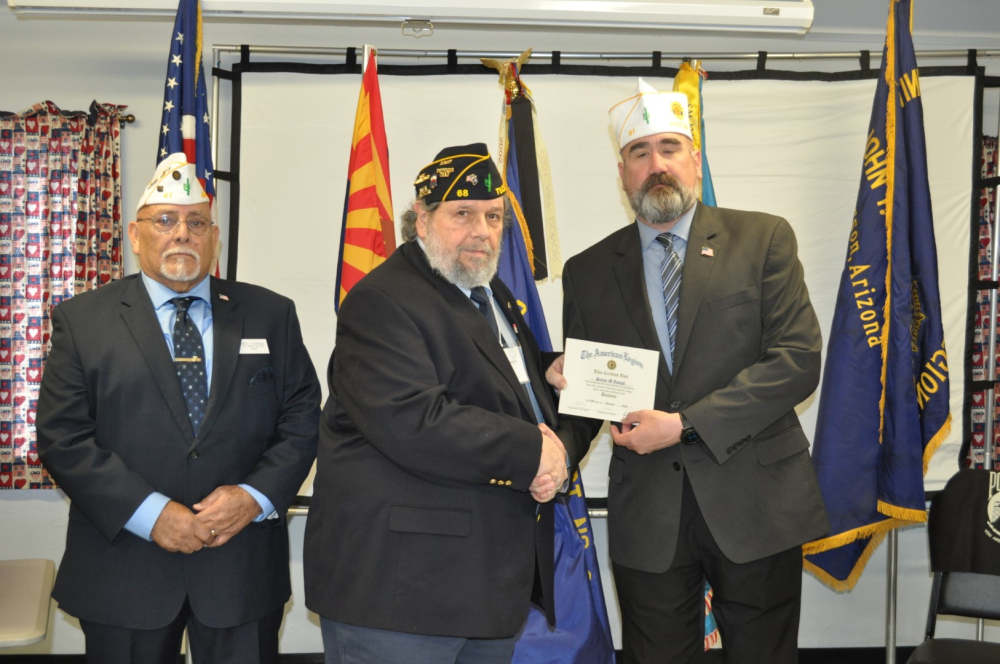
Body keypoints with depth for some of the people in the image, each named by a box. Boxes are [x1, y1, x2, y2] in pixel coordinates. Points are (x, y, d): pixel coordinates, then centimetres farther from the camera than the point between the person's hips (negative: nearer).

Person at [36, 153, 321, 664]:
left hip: (244, 566, 1)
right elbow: (63, 437, -4)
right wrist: (148, 512, -14)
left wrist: (257, 495, -11)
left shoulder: (271, 315, 7)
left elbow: (302, 416, 4)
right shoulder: (81, 320, 3)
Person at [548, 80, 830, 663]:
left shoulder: (763, 239, 1)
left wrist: (686, 426, -15)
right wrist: (568, 382, -11)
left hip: (754, 504, -1)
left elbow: (799, 359, -10)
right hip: (647, 516, 2)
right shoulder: (589, 271, 8)